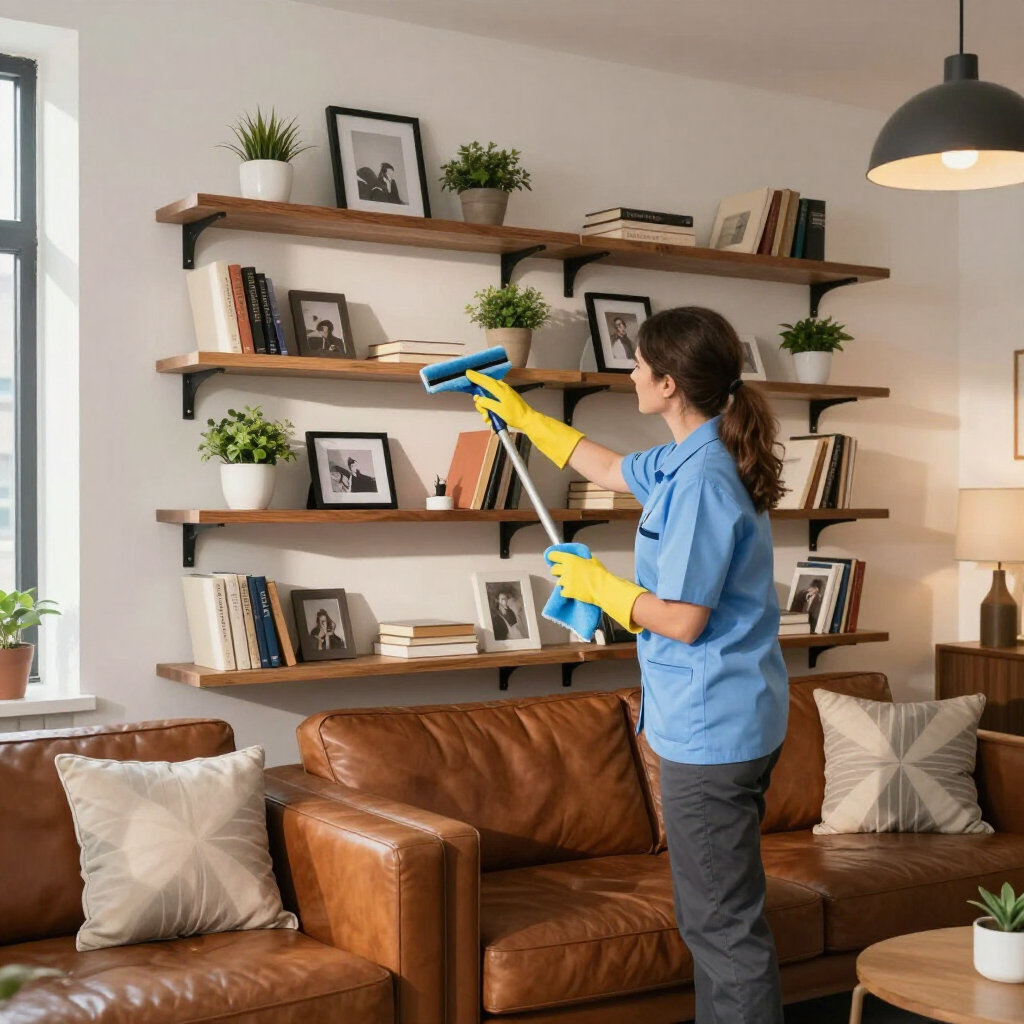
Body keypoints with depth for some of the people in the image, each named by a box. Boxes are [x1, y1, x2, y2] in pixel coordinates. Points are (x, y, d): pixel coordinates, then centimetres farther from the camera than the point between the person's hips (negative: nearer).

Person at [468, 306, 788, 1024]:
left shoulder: (701, 481, -22)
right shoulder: (689, 460, 10)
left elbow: (682, 620, -22)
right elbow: (612, 469, 29)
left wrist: (599, 586, -6)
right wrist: (524, 416, 38)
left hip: (710, 730, -11)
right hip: (737, 721, 11)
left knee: (723, 922, -2)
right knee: (719, 913, 20)